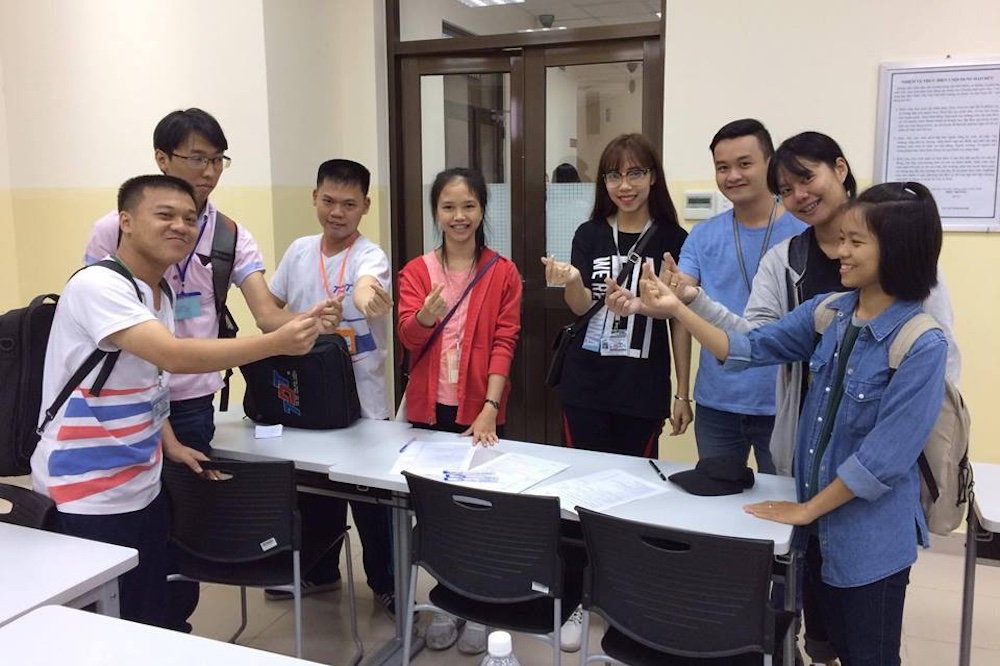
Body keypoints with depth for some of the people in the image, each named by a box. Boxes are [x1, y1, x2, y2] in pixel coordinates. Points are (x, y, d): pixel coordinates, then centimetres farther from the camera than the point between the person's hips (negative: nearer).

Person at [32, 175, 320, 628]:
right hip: (86, 496, -8)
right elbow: (174, 356, -33)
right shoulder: (96, 285, -21)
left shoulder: (161, 296, 8)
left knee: (149, 622, 14)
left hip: (142, 487, 8)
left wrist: (169, 445, 8)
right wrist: (278, 342, -37)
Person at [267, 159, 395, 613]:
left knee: (370, 497, 5)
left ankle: (386, 584, 24)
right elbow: (270, 307, 17)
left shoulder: (370, 258, -15)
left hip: (361, 401, -5)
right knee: (313, 490, 19)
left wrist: (366, 293, -63)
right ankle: (319, 571, 40)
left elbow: (368, 285, -41)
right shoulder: (299, 251, 3)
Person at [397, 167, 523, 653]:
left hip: (480, 411, -2)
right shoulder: (416, 271, 3)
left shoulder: (503, 273, -1)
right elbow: (407, 336, -10)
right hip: (429, 409, 2)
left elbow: (504, 343, -7)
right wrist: (427, 315, -33)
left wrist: (490, 408, -17)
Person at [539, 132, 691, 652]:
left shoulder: (672, 240, -2)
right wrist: (570, 282, -26)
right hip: (586, 384, 2)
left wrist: (683, 392, 1)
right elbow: (582, 307, -3)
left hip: (643, 388, -1)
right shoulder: (590, 235, 3)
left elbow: (680, 320, 1)